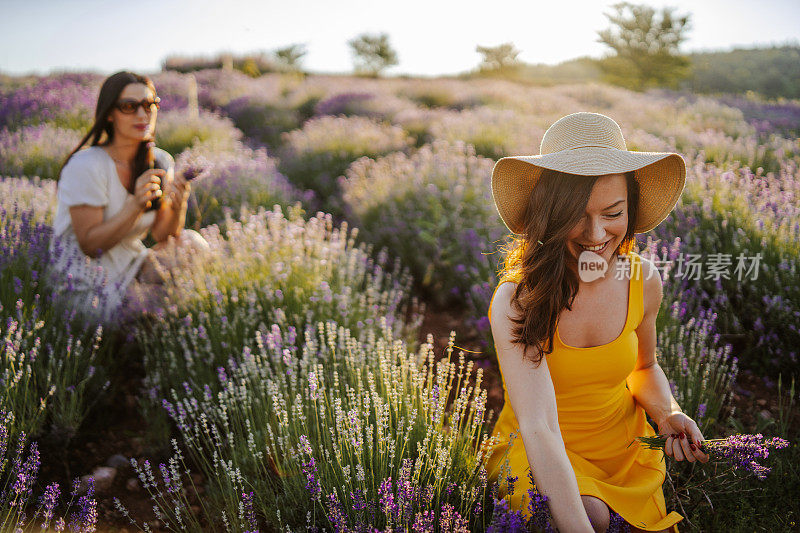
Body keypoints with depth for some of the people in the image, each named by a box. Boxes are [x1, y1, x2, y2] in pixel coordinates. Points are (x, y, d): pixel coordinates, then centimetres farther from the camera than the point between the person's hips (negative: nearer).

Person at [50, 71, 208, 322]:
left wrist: (177, 207, -23)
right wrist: (136, 205, -31)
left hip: (132, 266, 6)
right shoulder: (85, 166, -18)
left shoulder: (161, 162, 1)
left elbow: (161, 236, -1)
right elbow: (90, 245, -19)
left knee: (191, 243, -18)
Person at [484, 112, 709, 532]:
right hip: (538, 455, -4)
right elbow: (538, 428, -36)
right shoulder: (516, 301, -28)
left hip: (625, 448, 5)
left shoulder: (644, 280, -12)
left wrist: (668, 413, -12)